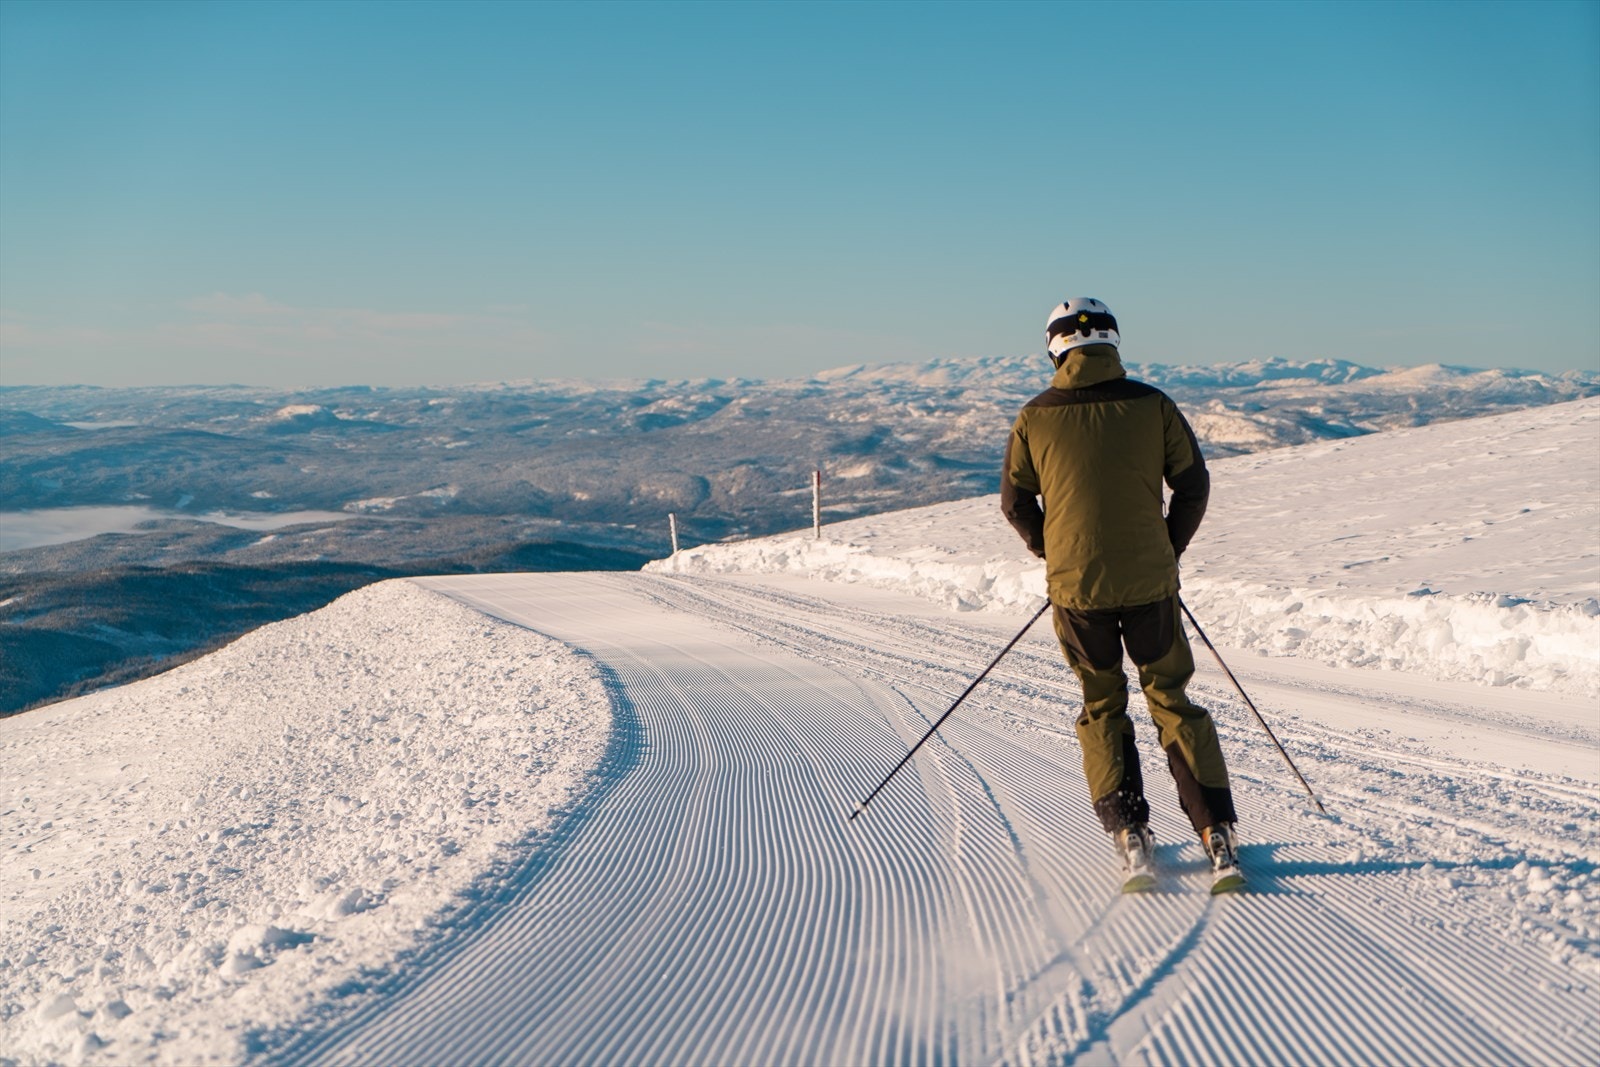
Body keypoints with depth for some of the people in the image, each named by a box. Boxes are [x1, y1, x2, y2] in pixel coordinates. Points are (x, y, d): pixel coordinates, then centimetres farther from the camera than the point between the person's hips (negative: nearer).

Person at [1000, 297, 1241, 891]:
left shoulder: (1035, 418, -2)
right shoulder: (1152, 406, -1)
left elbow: (1015, 502, 6)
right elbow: (1193, 484, 3)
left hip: (1075, 586, 0)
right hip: (1149, 582, 0)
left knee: (1101, 707, 16)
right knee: (1171, 699, 12)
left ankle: (1128, 835, 8)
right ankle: (1217, 835, 8)